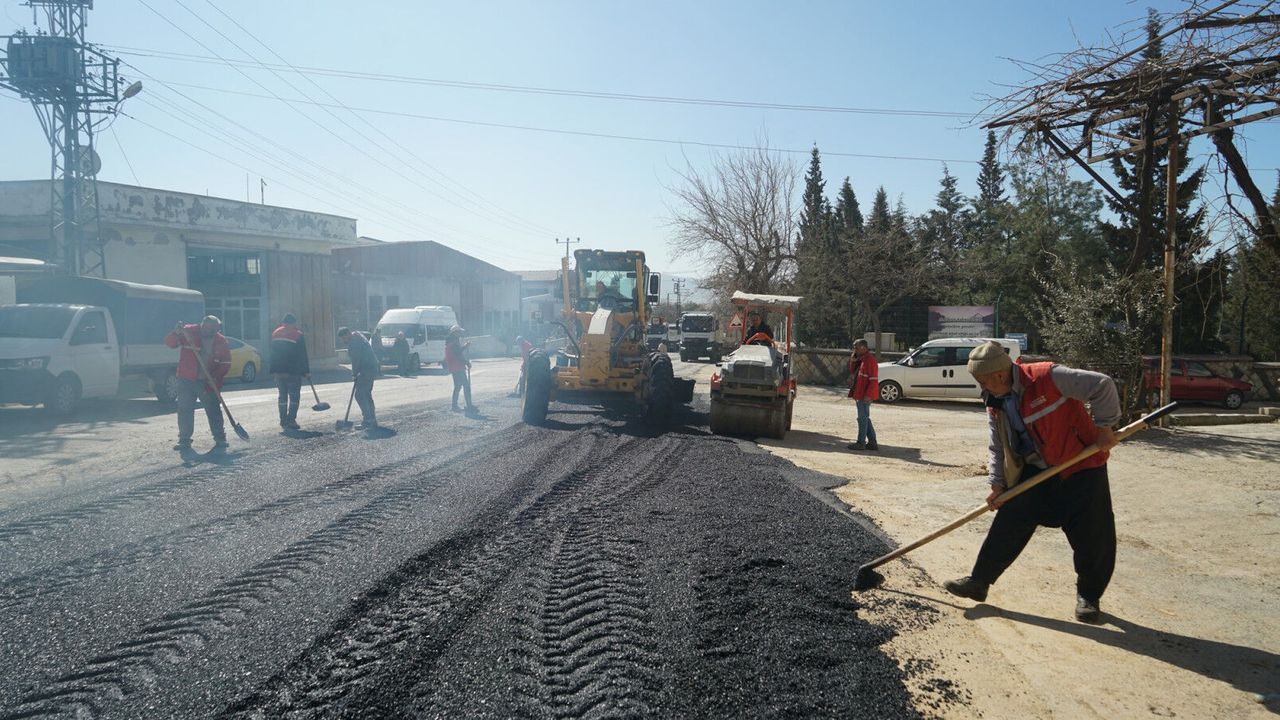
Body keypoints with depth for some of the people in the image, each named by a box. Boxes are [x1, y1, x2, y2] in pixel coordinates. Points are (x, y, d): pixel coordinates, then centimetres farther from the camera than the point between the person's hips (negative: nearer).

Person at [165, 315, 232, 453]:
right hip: (186, 381, 1)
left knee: (214, 411, 3)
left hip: (208, 383, 0)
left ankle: (220, 440, 12)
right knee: (184, 410, 4)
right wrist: (176, 333, -30)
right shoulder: (189, 332, -4)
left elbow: (226, 363, 0)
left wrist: (216, 377, -16)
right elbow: (170, 342, -9)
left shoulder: (221, 341, 0)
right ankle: (184, 440, 15)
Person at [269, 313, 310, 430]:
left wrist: (274, 370, 17)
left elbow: (273, 353, 13)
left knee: (282, 396, 12)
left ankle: (283, 421, 12)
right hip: (293, 372, -5)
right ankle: (291, 420, -8)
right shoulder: (298, 335, -7)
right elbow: (303, 355, -7)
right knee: (294, 396, 0)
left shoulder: (275, 333, 10)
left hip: (278, 371, 5)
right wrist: (306, 370, -1)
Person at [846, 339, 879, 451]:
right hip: (858, 394, 10)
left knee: (863, 418, -3)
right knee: (865, 418, 14)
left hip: (864, 395, -10)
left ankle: (861, 443, 4)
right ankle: (872, 443, 19)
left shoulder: (870, 360, -15)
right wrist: (853, 359, 2)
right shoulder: (860, 359, 14)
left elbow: (874, 379, -19)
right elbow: (852, 371, 16)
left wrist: (868, 395, -23)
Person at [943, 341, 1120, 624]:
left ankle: (1088, 596, 21)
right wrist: (998, 484, -2)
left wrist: (1103, 427, -14)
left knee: (1092, 536, 0)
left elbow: (1102, 385, -19)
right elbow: (997, 448, 7)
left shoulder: (1048, 377, -23)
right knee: (1007, 524, 1)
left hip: (1081, 465, -6)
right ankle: (979, 581, 9)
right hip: (1034, 471, 6)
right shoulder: (995, 404, -1)